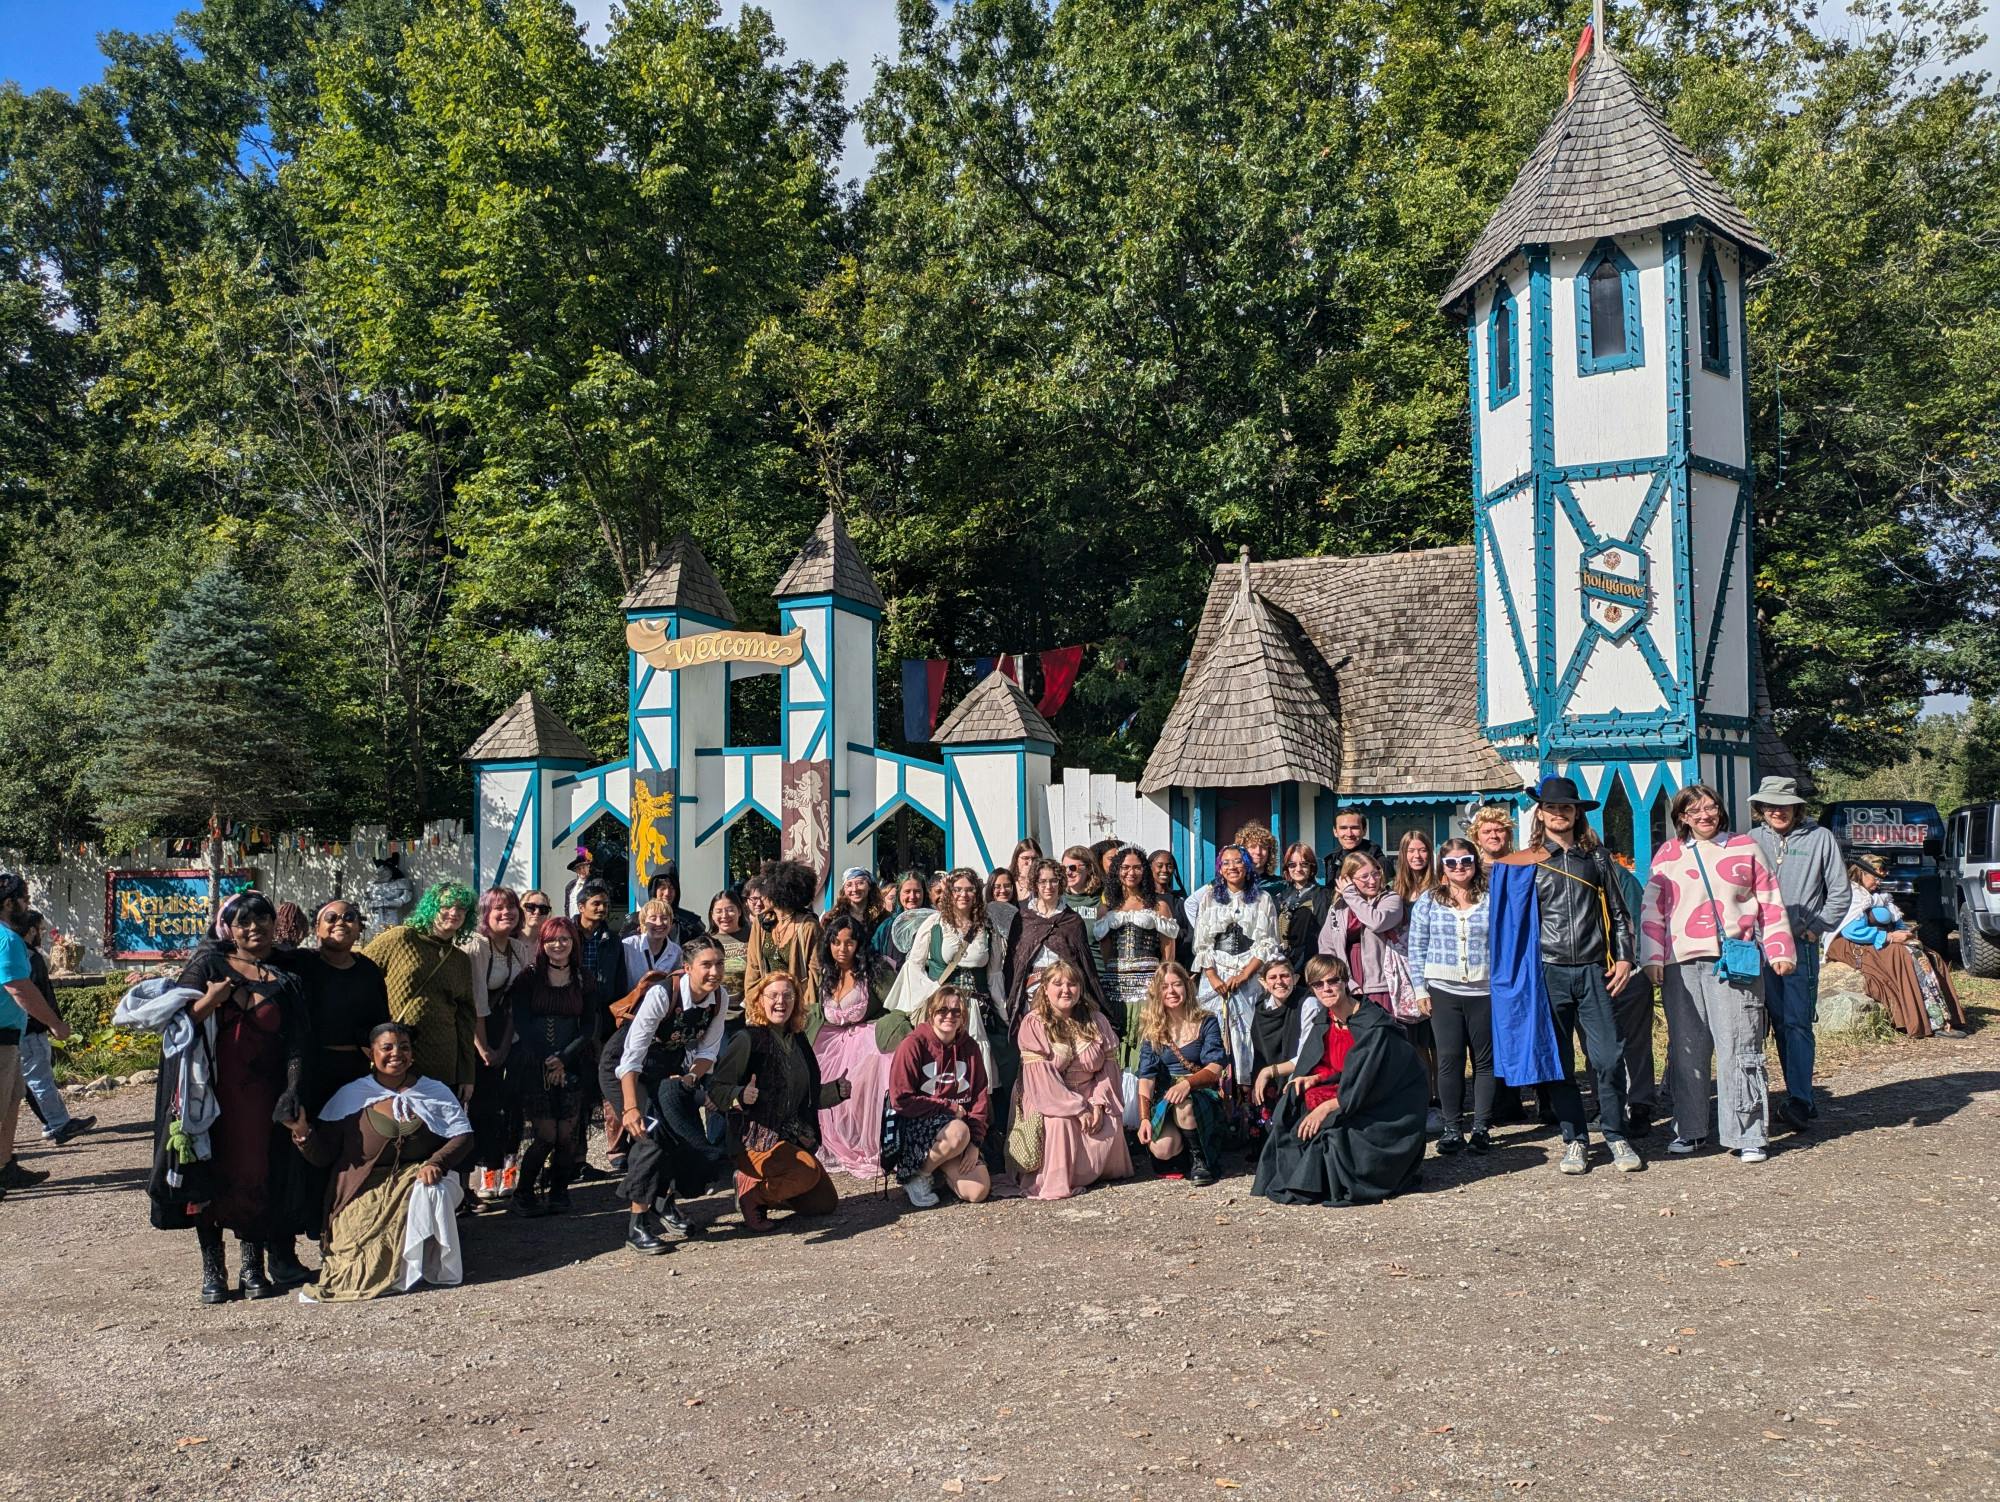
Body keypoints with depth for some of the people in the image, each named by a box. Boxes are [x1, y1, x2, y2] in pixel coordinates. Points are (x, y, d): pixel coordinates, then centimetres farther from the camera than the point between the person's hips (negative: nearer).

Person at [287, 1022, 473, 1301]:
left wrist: (436, 1163, -17)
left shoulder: (435, 1093, 7)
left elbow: (463, 1136, 1)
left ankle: (433, 1267, -12)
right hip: (365, 1192, -1)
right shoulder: (350, 1096, 4)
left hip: (415, 1180, 1)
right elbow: (323, 1156, 3)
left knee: (433, 1192, -32)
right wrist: (303, 1132, -17)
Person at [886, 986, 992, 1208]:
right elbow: (900, 1100, -13)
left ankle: (942, 1168, 14)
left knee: (978, 1192, -16)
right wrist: (949, 1107, -10)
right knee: (958, 1132, -37)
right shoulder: (914, 1044, -9)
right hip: (915, 1126, -5)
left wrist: (974, 1144, -7)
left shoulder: (969, 1048, 6)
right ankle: (918, 1175, -10)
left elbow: (980, 1099, 6)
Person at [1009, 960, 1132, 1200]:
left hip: (1089, 1098, 4)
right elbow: (1041, 1077, -16)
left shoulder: (1096, 1021, 5)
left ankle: (1093, 1173, 4)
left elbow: (1109, 1066, 1)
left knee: (1112, 1125, -21)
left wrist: (1098, 1103, -15)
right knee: (1060, 1122, -33)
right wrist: (1078, 1109, -22)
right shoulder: (1033, 1024, -9)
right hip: (1049, 1101, -4)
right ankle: (1054, 1183, -15)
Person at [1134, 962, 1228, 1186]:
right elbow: (1146, 1076, -2)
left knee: (1184, 1105, -39)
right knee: (1161, 1149, -30)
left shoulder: (1206, 1022, 2)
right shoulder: (1152, 1029, 6)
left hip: (1203, 1096, -1)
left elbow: (1215, 1068, -9)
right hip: (1165, 1101, 1)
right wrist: (1144, 1118, -15)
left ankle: (1199, 1159, -11)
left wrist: (1188, 1083, -30)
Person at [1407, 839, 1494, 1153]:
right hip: (1443, 991, 0)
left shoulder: (1490, 899, 4)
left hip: (1484, 991, 0)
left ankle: (1481, 1127, 12)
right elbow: (1417, 948, 5)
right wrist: (1420, 989, 0)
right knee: (1449, 1059, -2)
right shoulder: (1428, 901, 4)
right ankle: (1451, 1128, 6)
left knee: (1485, 1059, 3)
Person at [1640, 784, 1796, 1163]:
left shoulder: (1745, 848, 11)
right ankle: (1689, 1129, 16)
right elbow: (1652, 908, 11)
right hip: (1681, 965, 2)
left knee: (1738, 1048, -6)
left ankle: (1748, 1135, -2)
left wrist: (1779, 949, 2)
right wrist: (1652, 957, 3)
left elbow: (1770, 902, 10)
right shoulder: (1668, 855, 13)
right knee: (1686, 1050, 6)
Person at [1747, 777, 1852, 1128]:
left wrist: (1815, 929, -2)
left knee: (1797, 1022, -10)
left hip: (1802, 945, -3)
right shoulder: (1751, 841, 9)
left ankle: (1799, 1100, -11)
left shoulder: (1820, 838, 2)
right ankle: (1802, 1099, 13)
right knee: (1780, 1024, 6)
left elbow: (1840, 892, 5)